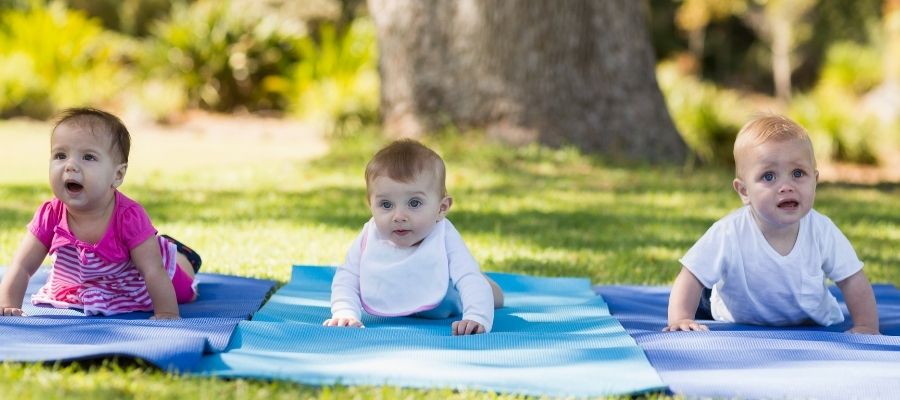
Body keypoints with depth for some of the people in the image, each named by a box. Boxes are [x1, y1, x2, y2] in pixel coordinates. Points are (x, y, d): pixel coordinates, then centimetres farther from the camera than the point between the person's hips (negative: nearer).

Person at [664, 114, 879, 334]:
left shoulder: (822, 231, -28)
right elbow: (690, 280, -26)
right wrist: (680, 319, -40)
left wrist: (866, 328, -24)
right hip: (738, 323, -5)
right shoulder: (729, 235, -33)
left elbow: (853, 281, -16)